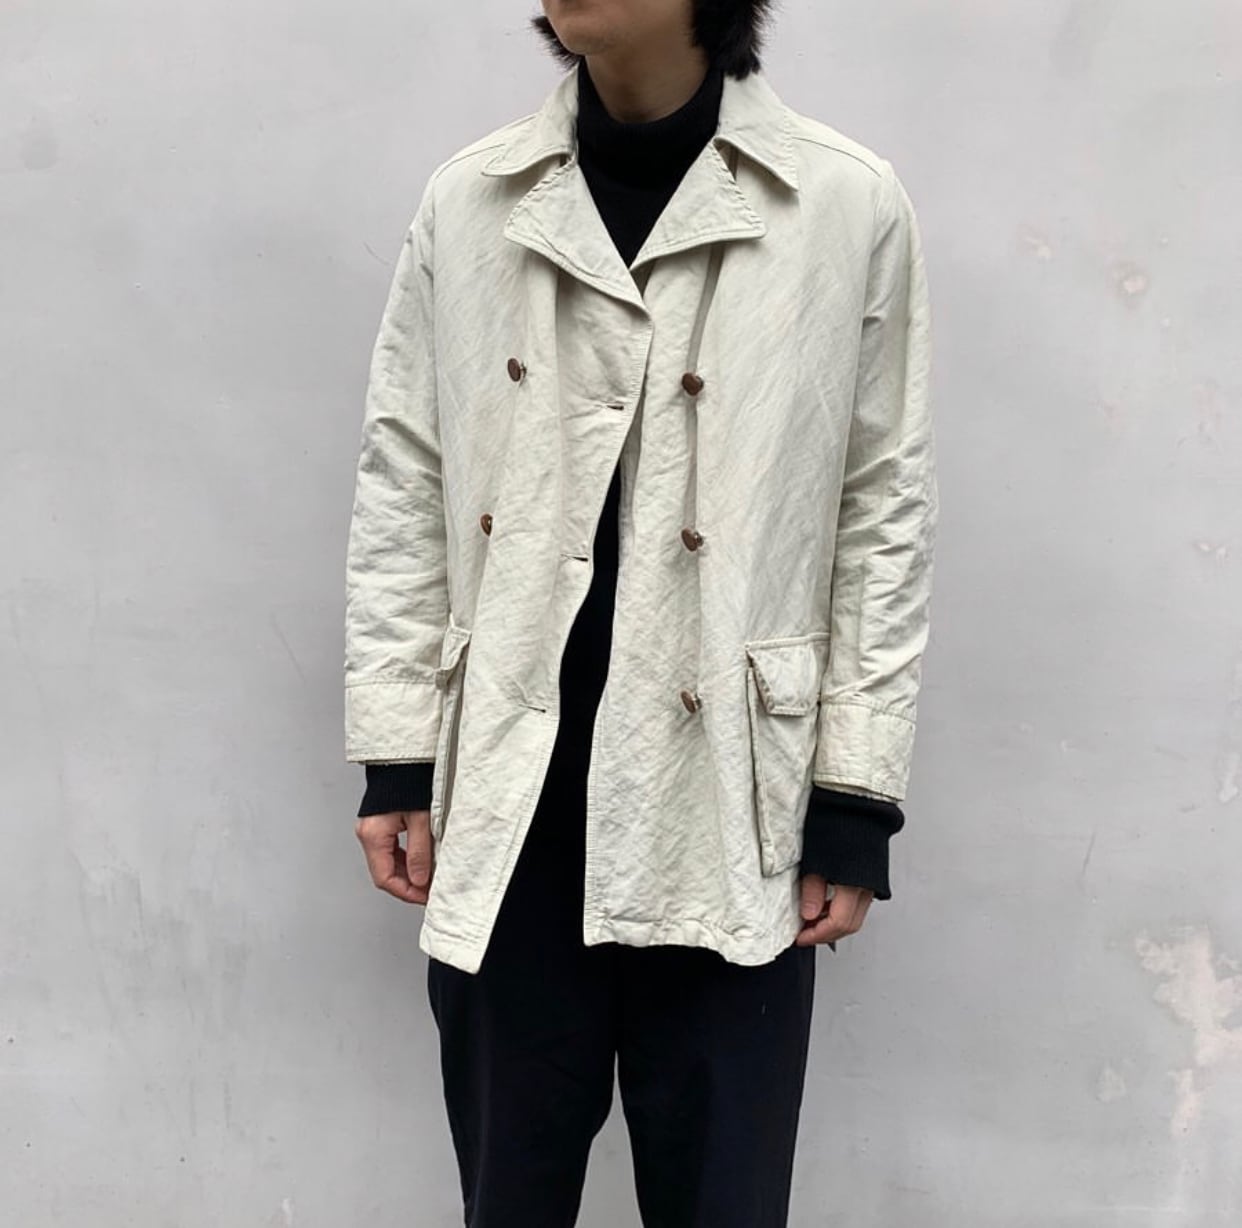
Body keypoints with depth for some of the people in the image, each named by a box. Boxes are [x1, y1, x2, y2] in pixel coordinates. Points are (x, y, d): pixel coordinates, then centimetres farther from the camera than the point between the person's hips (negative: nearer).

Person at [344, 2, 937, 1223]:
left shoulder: (851, 207, -3)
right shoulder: (465, 201, 4)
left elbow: (886, 513, 0)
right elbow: (400, 492, 7)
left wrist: (856, 806, -1)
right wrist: (395, 765, 4)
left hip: (730, 813, -2)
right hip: (506, 805, 2)